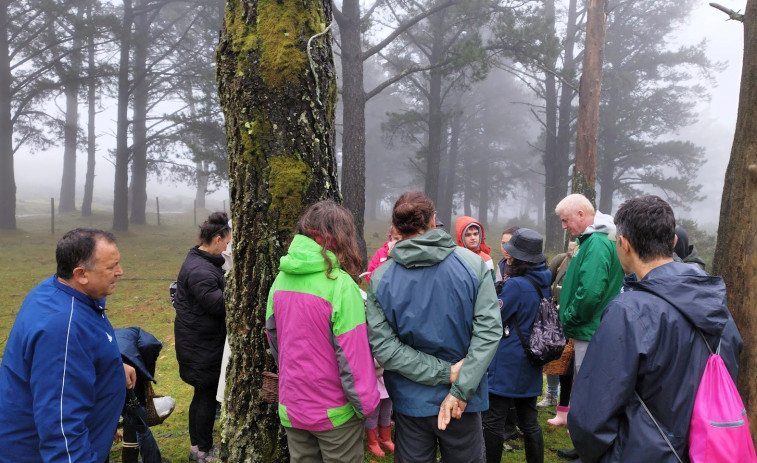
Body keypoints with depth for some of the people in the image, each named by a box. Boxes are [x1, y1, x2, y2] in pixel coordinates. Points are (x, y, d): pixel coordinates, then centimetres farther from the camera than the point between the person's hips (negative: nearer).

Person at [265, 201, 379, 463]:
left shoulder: (281, 279, -1)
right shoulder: (340, 283, -20)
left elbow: (273, 337, 9)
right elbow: (352, 354, -20)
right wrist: (365, 404, -8)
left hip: (291, 408, 5)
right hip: (334, 411, -5)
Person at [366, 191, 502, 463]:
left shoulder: (380, 278, -9)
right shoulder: (474, 264, -9)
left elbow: (382, 345, -15)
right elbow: (489, 329, -16)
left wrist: (444, 373, -13)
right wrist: (460, 389, -18)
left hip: (410, 402, 0)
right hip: (464, 401, 0)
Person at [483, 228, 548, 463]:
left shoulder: (516, 285, -21)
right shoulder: (543, 282, 3)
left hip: (507, 365, -8)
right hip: (530, 365, 8)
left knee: (493, 421, 3)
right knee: (529, 420, 16)